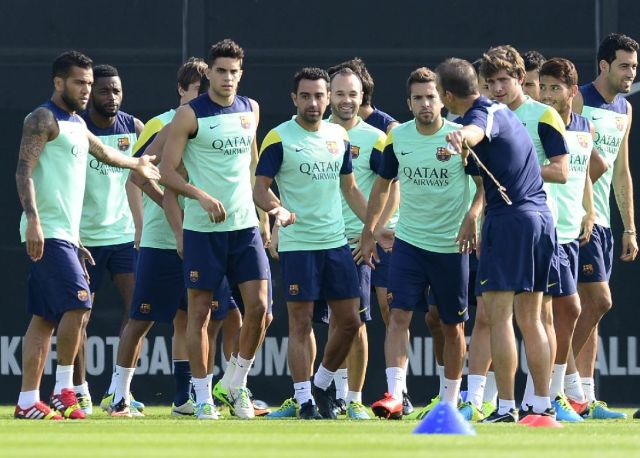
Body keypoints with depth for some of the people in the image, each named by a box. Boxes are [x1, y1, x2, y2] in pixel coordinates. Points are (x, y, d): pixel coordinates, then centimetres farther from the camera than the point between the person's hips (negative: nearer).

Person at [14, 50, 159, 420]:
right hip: (48, 233, -9)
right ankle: (64, 389, -9)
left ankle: (28, 400, 5)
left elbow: (102, 152, 42)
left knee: (45, 317, 6)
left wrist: (137, 164, 58)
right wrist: (33, 220, -27)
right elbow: (24, 171, -17)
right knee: (78, 303, -17)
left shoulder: (76, 124, 21)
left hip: (66, 235, 9)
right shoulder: (44, 119, -8)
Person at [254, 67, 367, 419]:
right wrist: (279, 209, -28)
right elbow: (259, 188, -8)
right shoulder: (279, 139, -7)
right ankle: (305, 401, 1)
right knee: (300, 324, -4)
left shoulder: (339, 136, 10)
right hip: (297, 244, -5)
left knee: (349, 321, 5)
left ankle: (321, 386, 23)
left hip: (336, 242, 5)